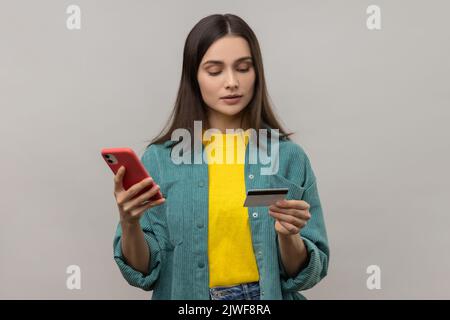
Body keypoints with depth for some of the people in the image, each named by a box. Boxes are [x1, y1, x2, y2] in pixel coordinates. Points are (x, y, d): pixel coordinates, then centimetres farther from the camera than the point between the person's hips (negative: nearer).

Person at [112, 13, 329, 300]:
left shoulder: (290, 157, -2)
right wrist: (129, 224, -19)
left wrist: (288, 237, -17)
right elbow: (143, 271, -2)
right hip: (187, 297, 0)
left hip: (270, 295, 0)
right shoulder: (160, 159, -2)